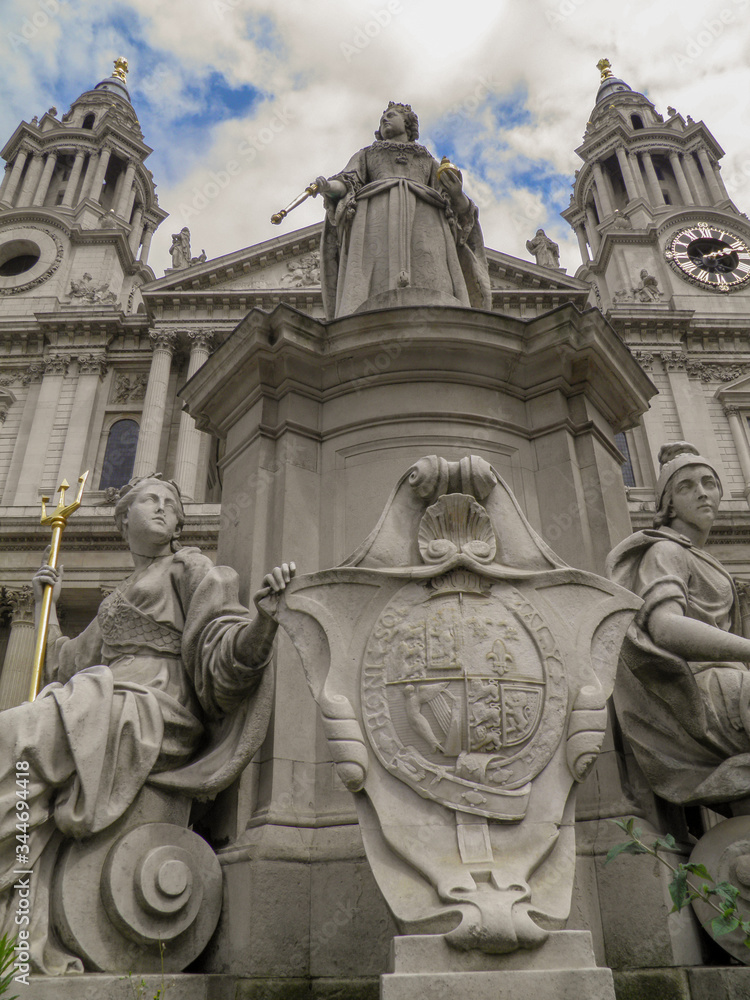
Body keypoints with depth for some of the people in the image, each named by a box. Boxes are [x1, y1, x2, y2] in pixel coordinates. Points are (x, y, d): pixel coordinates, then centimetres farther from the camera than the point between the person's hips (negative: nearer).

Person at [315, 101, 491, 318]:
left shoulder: (429, 161, 36)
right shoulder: (366, 155, 35)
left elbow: (457, 209, 22)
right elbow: (346, 184, 14)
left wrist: (457, 195, -3)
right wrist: (326, 186, -10)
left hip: (422, 216, 1)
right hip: (376, 215, -1)